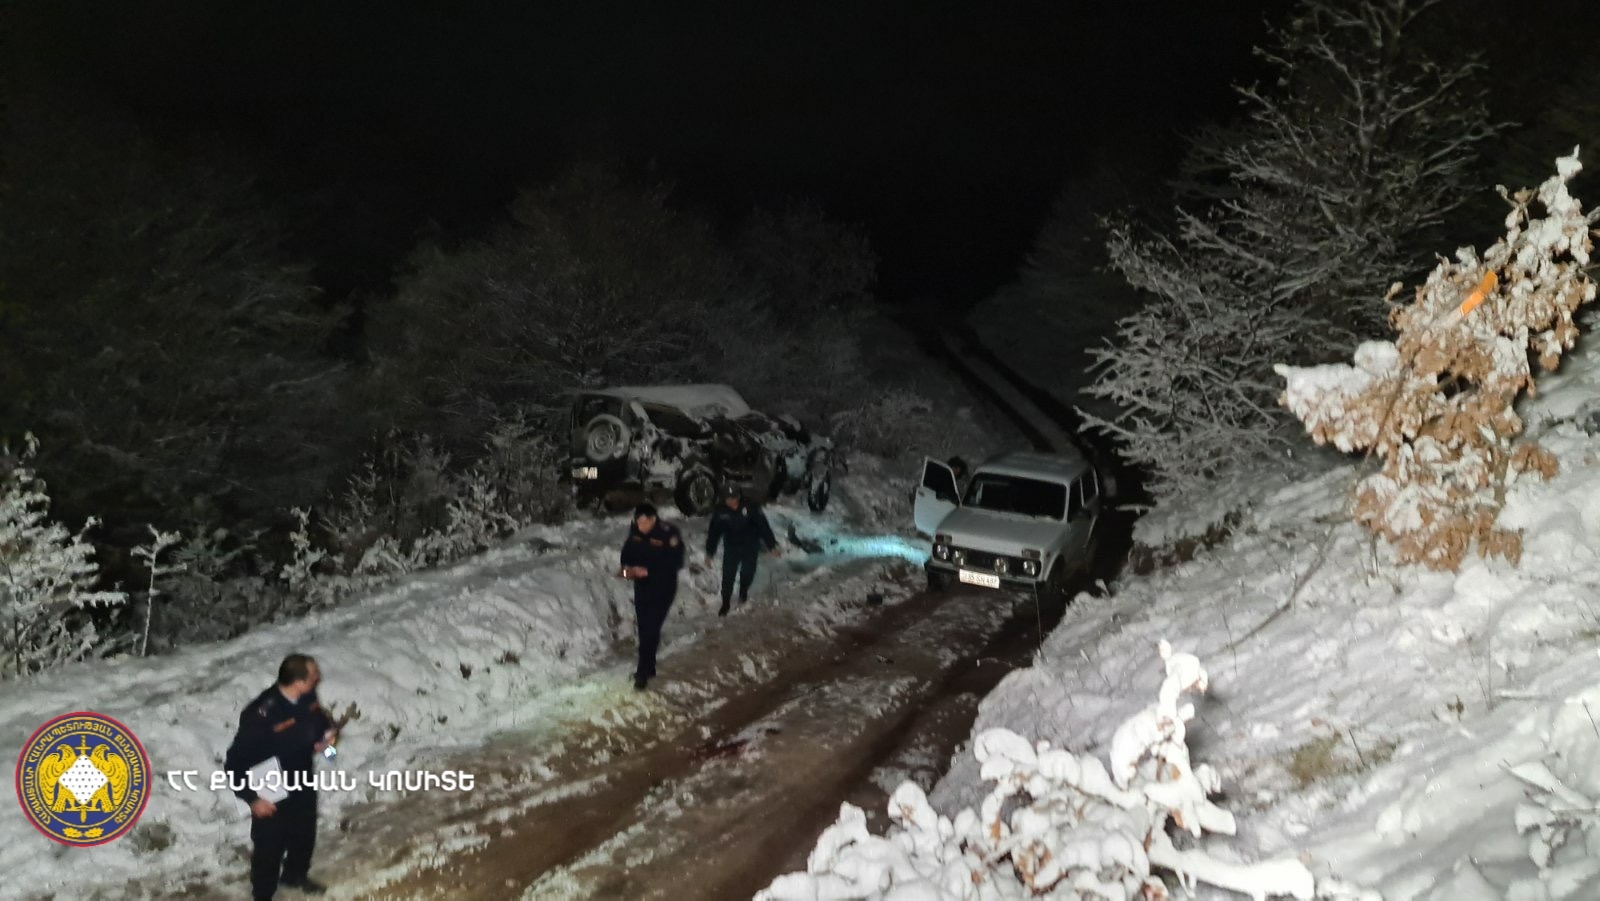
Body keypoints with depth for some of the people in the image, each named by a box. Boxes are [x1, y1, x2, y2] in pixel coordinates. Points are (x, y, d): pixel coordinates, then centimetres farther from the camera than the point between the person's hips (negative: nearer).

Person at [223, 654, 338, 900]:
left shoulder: (307, 697, -17)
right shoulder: (260, 715, -37)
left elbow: (318, 716, 9)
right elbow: (234, 763, -28)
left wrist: (327, 733, -12)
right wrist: (252, 798, -22)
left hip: (303, 783, 6)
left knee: (305, 835, 28)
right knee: (269, 847, 15)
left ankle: (295, 875, 58)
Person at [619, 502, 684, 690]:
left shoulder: (669, 534, -23)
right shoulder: (635, 531, -5)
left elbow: (675, 563, -21)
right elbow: (627, 551, 9)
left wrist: (648, 571, -28)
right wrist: (626, 567, -12)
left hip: (662, 588, -6)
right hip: (641, 587, 6)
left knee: (650, 629, -7)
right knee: (643, 628, 13)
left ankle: (643, 672, 4)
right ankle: (648, 667, 29)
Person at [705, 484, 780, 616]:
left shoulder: (750, 508, -23)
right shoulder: (721, 512, -17)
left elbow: (763, 526, -16)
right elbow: (713, 532, -7)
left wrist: (772, 546, -14)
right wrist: (709, 552, -3)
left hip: (750, 547, -1)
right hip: (731, 548, 1)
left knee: (747, 573, 10)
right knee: (728, 576, -1)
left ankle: (743, 592, 43)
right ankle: (725, 603, 17)